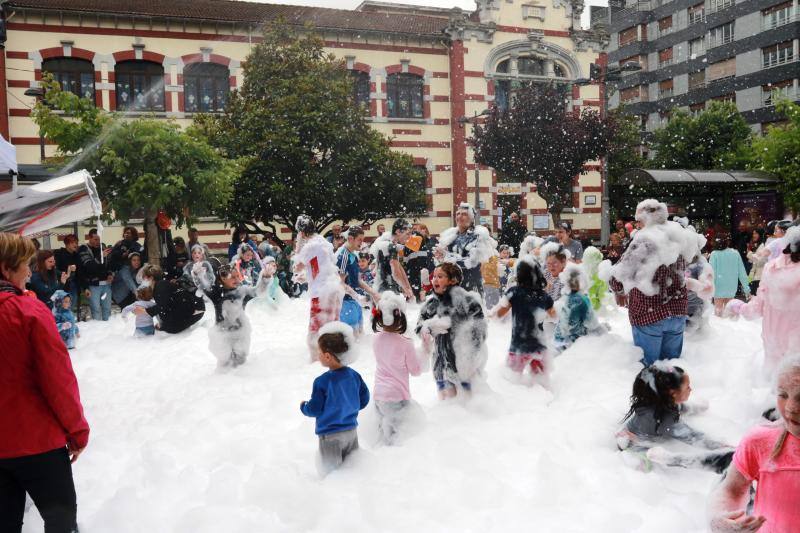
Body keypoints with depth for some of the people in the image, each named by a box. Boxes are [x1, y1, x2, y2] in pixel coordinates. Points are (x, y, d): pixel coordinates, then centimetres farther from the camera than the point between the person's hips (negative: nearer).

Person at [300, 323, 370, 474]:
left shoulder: (322, 382, -24)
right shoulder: (354, 375, -7)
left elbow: (314, 410, -16)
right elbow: (364, 400, 4)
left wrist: (303, 406, 5)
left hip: (330, 435, -5)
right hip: (351, 431, 5)